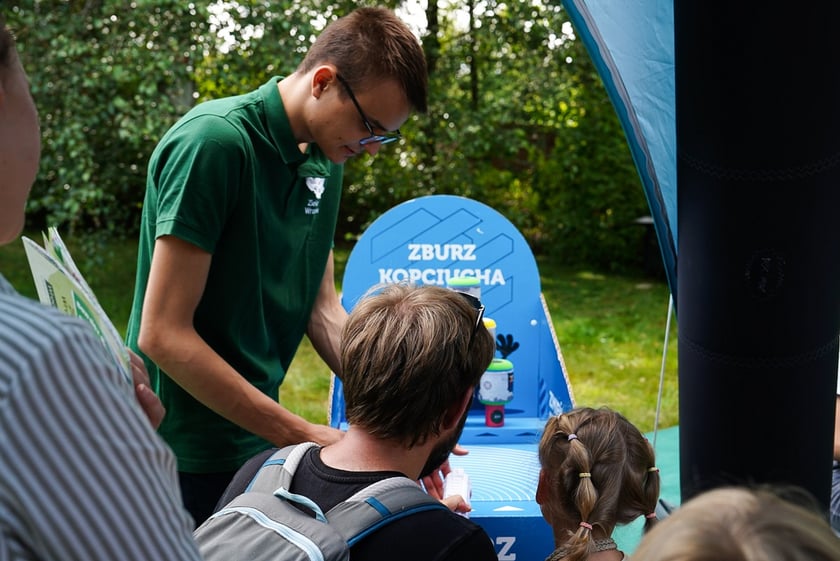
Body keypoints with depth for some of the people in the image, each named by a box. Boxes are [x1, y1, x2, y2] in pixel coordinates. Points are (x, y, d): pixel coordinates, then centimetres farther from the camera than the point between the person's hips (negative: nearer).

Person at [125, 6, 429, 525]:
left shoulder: (325, 160, 2)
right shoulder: (215, 141, -21)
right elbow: (163, 335, -22)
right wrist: (302, 435, -20)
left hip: (256, 442, 7)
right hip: (187, 457, -7)